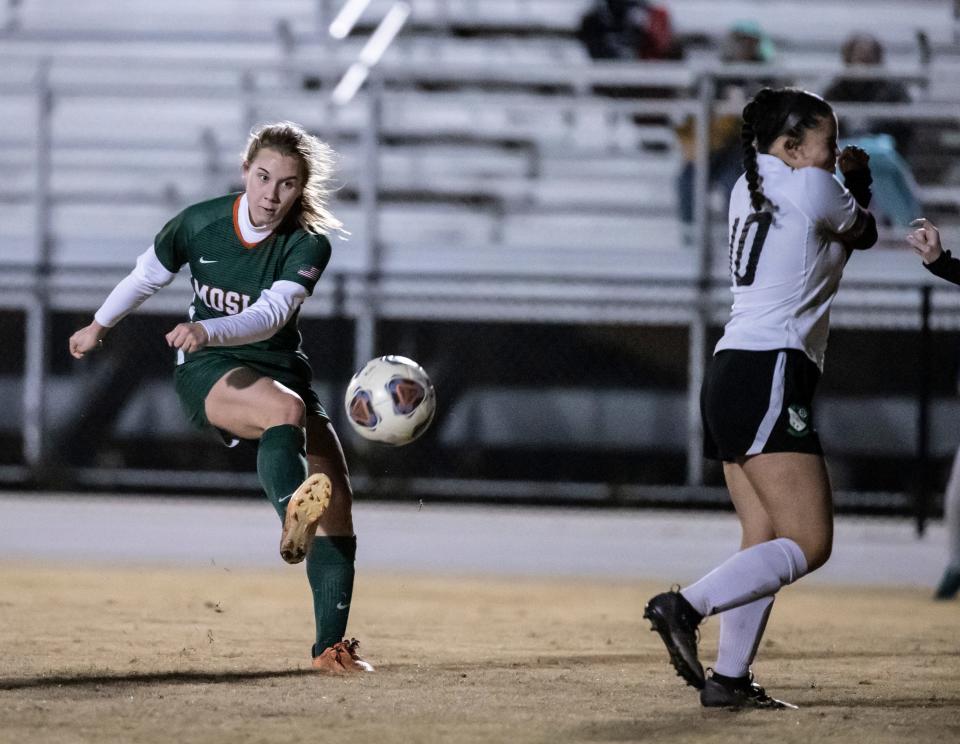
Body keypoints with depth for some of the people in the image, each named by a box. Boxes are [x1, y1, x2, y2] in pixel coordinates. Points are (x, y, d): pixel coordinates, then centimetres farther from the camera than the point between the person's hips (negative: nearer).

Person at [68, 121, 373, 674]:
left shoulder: (309, 246, -12)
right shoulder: (199, 224, -9)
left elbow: (270, 314, -28)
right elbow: (148, 276, 11)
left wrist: (208, 330, -46)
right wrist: (100, 326, 26)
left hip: (281, 370, 3)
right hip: (208, 375, -3)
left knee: (335, 494, -11)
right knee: (286, 409, -37)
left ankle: (331, 645, -7)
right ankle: (293, 519, -65)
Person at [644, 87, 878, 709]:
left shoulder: (749, 188, 18)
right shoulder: (812, 188, -6)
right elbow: (865, 234, 12)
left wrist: (855, 181, 21)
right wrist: (858, 187, 29)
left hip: (731, 376, 10)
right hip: (770, 376, -10)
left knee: (766, 539, 9)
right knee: (808, 544, -11)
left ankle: (729, 679, 3)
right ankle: (686, 607, -24)